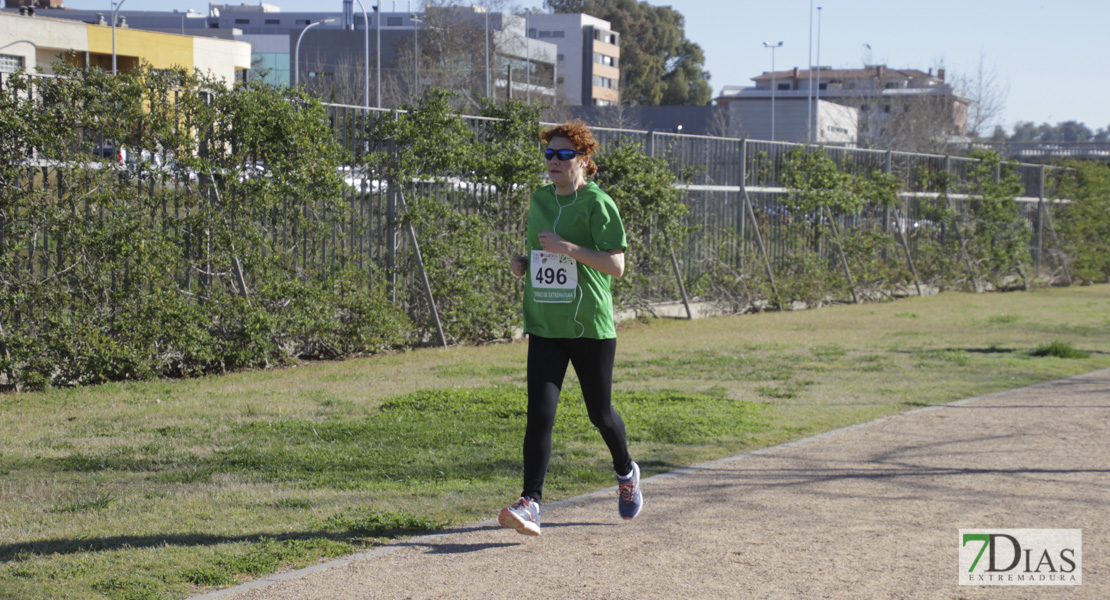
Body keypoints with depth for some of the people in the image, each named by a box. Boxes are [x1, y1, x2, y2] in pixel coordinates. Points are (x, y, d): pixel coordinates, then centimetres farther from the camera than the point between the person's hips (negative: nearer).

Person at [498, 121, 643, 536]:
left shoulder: (598, 203, -9)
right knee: (539, 413, -10)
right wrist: (522, 264, 4)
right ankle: (530, 504, -16)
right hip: (544, 327, 4)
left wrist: (568, 248, -23)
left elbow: (616, 266, -15)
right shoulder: (539, 201, 11)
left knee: (600, 413, 11)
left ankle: (626, 473, 40)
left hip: (591, 328, -4)